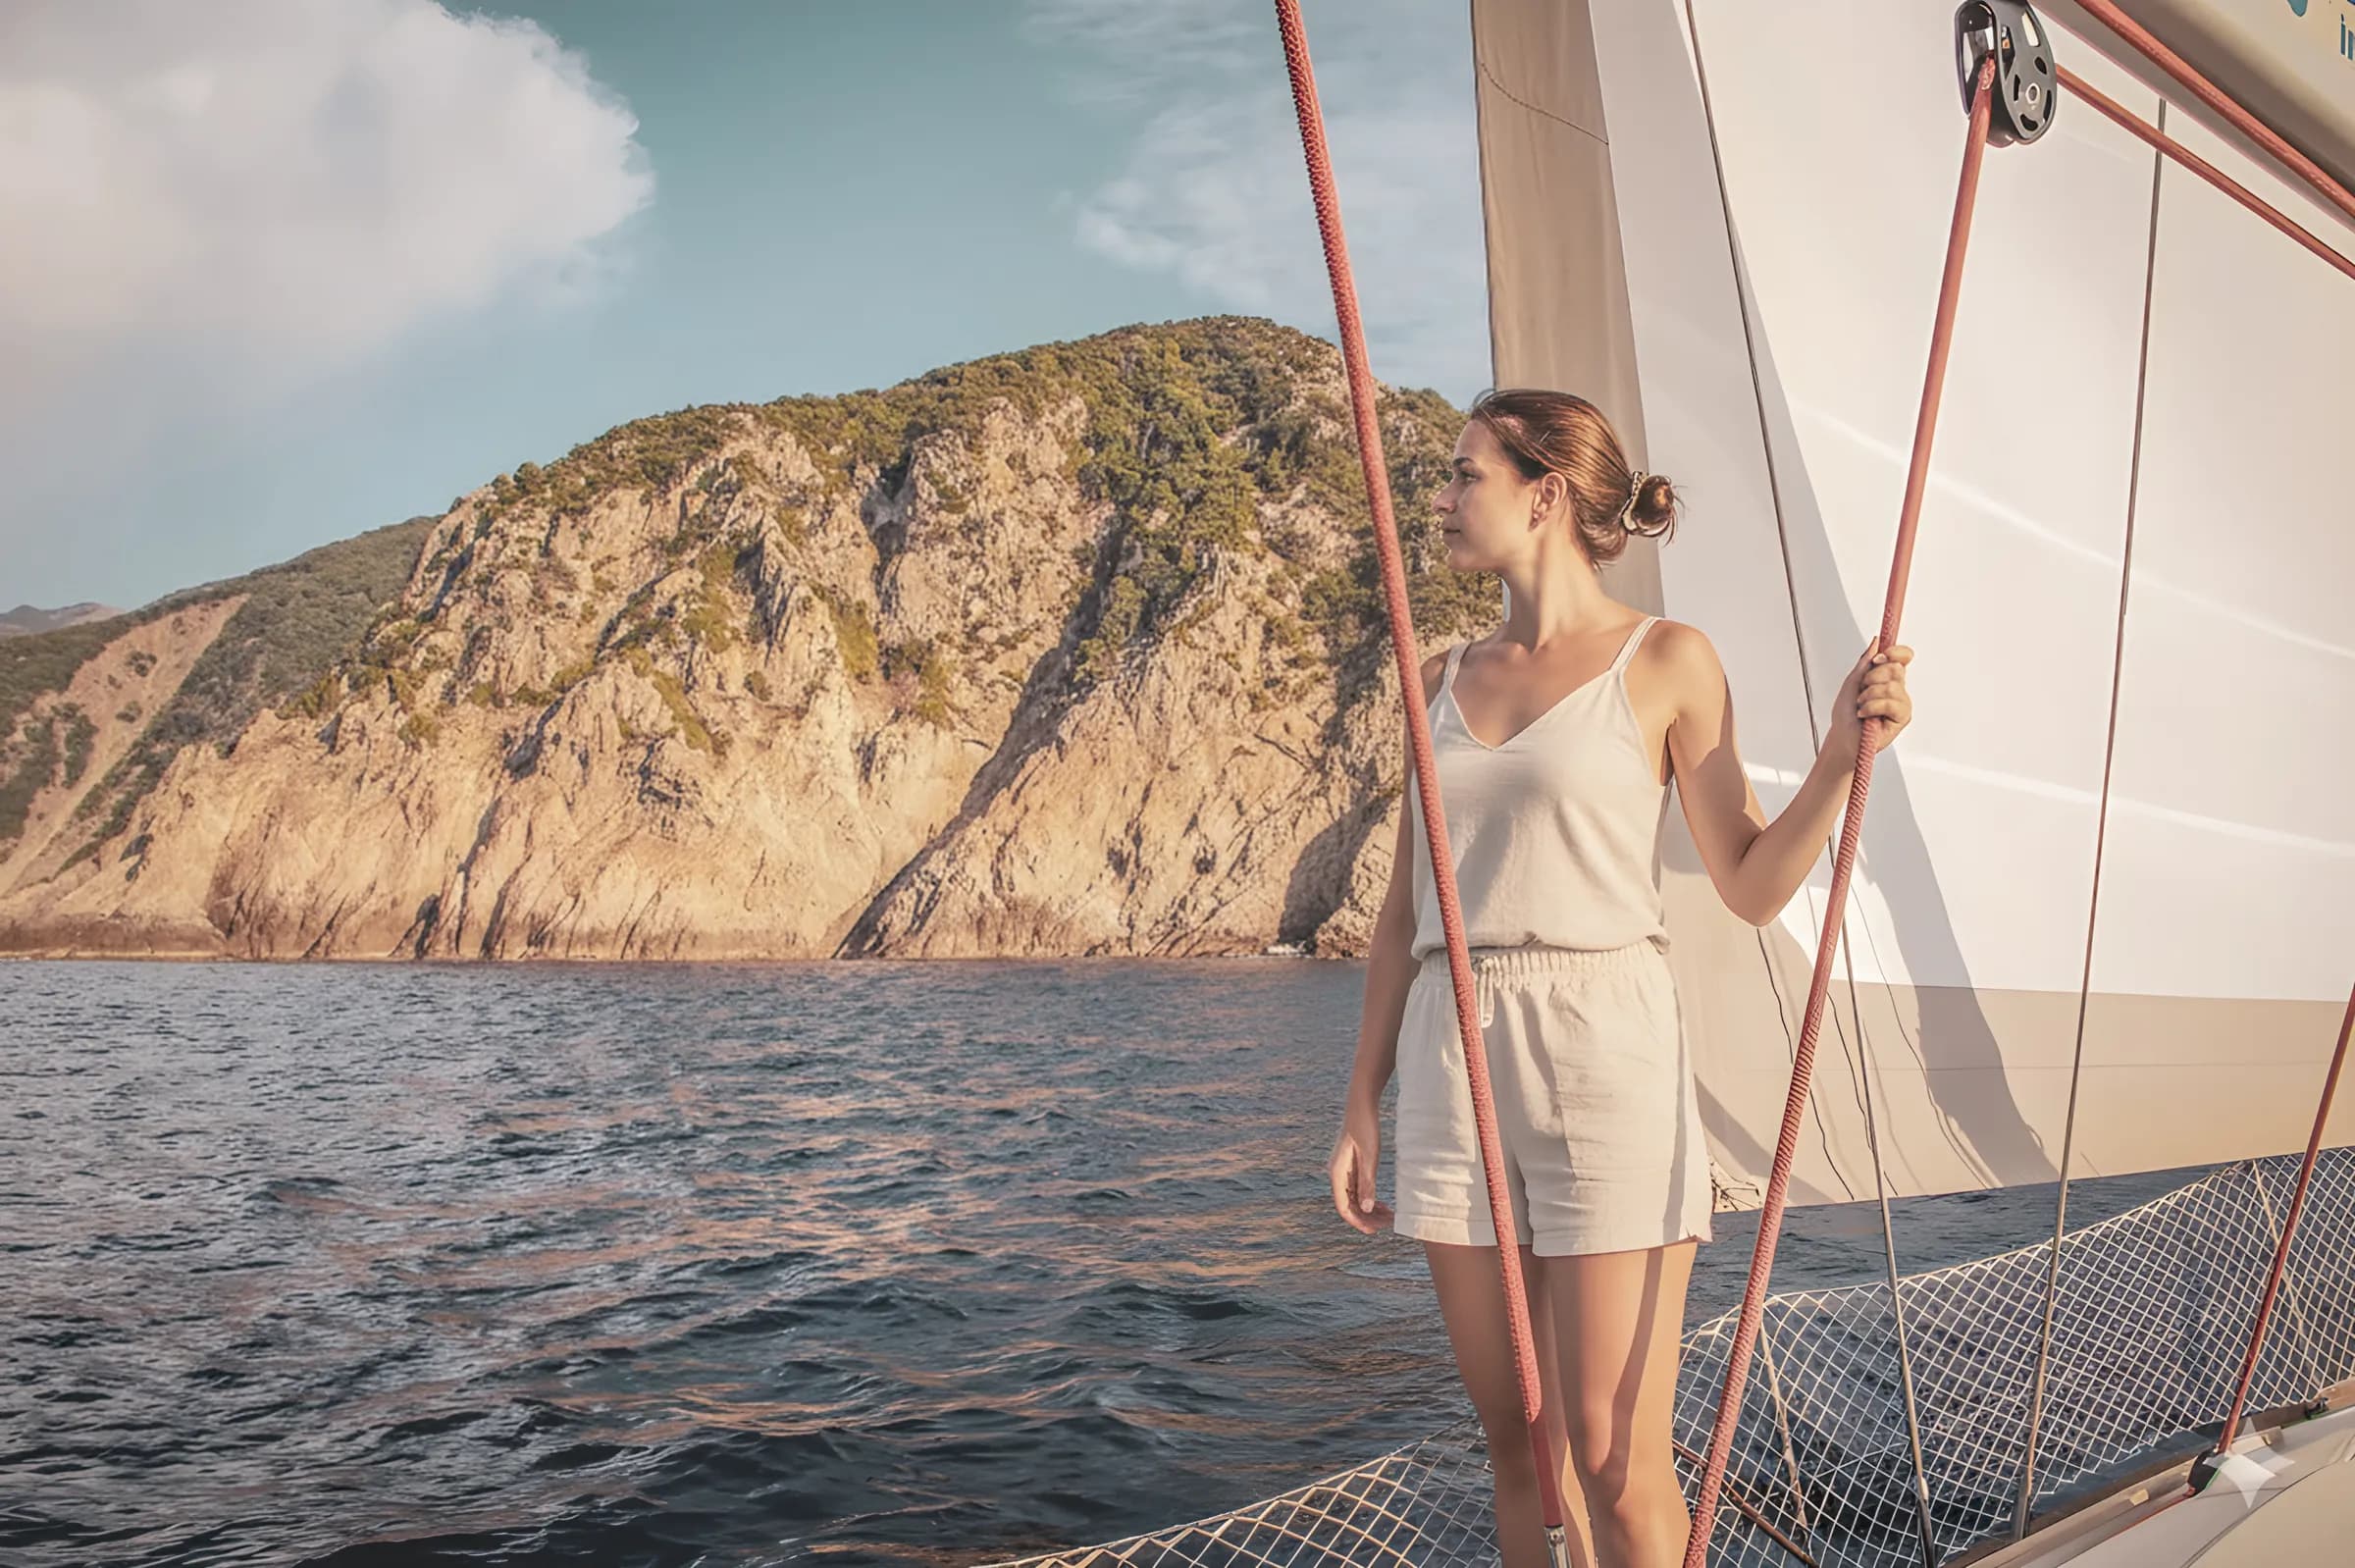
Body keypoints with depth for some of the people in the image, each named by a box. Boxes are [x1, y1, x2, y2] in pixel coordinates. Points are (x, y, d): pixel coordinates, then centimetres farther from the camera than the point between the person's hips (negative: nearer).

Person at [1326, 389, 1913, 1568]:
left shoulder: (1666, 660, 0)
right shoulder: (1445, 681, 13)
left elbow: (1751, 887, 0)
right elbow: (1406, 905, 13)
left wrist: (1841, 753, -16)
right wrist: (1361, 1101, 11)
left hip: (1605, 1063, -5)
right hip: (1451, 1067, 5)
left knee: (1615, 1462, -4)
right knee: (1516, 1440, 11)